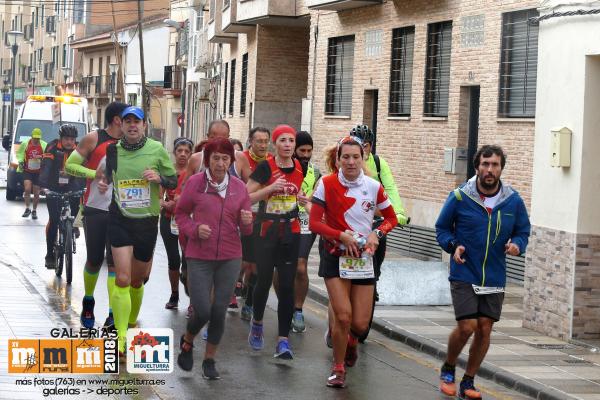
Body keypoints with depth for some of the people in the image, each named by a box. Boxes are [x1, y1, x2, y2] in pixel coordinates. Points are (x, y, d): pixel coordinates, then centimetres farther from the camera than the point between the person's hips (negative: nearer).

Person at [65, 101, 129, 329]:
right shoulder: (94, 139, -3)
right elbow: (69, 166, -2)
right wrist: (94, 174, -15)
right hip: (96, 209, -2)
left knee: (115, 262, -4)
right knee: (94, 260, 6)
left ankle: (113, 315, -8)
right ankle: (88, 303, 29)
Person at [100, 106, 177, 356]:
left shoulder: (157, 149, -2)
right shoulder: (113, 151, 1)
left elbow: (174, 181, 5)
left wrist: (159, 178, -15)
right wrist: (103, 184, -4)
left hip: (147, 221, 1)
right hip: (120, 220, -1)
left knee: (137, 281, 14)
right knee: (122, 279, -13)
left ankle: (132, 322, 40)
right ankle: (120, 339, -14)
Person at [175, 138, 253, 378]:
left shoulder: (239, 187, 3)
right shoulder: (195, 183, -5)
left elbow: (245, 229, 8)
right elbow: (181, 213, 6)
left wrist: (247, 222, -15)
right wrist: (194, 229, -12)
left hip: (230, 259, 2)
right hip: (199, 258, -2)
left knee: (219, 312, 5)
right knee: (202, 311, -7)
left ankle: (209, 359, 23)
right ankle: (187, 342, 26)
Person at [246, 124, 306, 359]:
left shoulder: (300, 168, 5)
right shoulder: (265, 167, -8)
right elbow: (246, 198, -10)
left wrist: (303, 200, 3)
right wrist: (270, 188, -21)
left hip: (291, 232, 3)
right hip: (267, 232, -3)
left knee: (287, 285, -3)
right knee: (264, 281, 5)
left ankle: (283, 340, -1)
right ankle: (257, 323, 34)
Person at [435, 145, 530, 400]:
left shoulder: (513, 201, -2)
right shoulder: (459, 197, -8)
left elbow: (523, 230, 11)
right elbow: (442, 228, 5)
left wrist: (517, 244, -11)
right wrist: (453, 245, -14)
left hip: (494, 278, 3)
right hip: (464, 275, -3)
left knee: (484, 329, 4)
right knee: (467, 327, -11)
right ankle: (448, 369, 17)